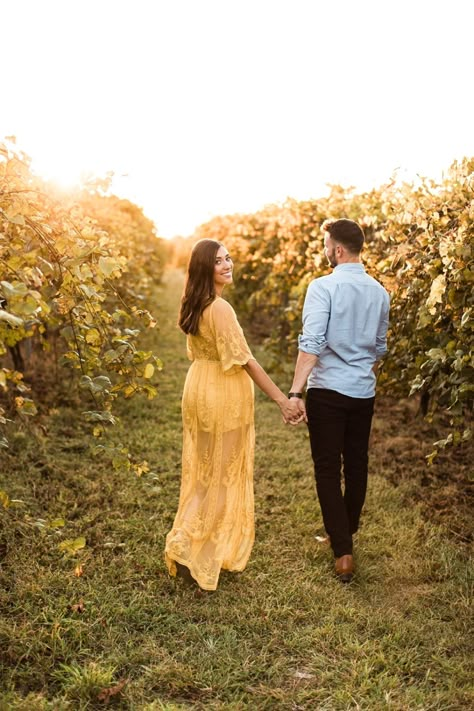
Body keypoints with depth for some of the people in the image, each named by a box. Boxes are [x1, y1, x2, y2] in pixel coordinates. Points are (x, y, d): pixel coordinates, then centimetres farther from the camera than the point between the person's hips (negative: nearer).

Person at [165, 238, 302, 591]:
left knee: (201, 471, 17)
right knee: (223, 474, 6)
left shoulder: (194, 305, 7)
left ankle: (189, 543, 27)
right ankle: (191, 551, 10)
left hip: (198, 387, 8)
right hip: (224, 394, -8)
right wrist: (282, 399, -19)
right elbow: (245, 360, -22)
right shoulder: (220, 308, -21)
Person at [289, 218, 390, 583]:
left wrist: (295, 392, -22)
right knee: (356, 467, 17)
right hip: (364, 392, 6)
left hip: (328, 390, -6)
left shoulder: (324, 287, -13)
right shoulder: (380, 292, 6)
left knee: (328, 470, 3)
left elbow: (311, 343, -22)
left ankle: (343, 553, 3)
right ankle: (345, 533, 35)